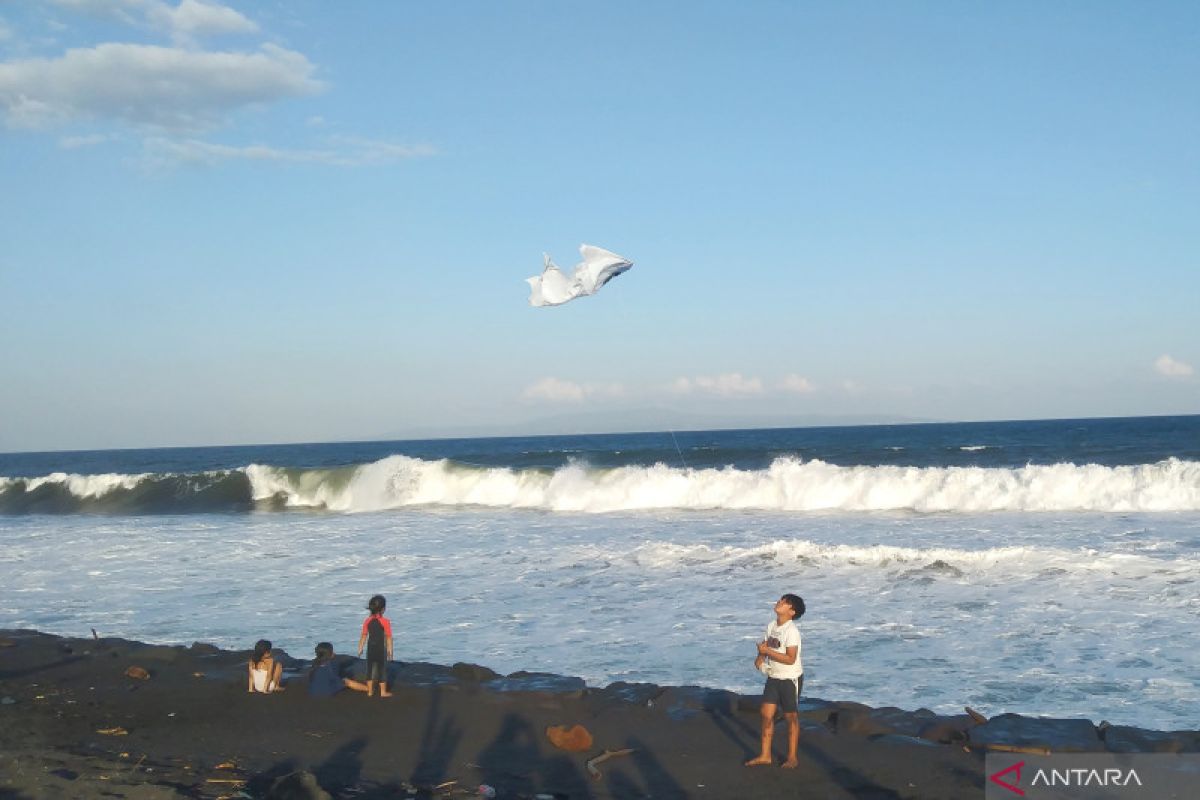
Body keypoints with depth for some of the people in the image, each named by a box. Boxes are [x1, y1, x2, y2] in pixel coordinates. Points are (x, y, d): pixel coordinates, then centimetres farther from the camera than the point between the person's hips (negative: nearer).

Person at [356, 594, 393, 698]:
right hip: (381, 649, -4)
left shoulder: (367, 621, -3)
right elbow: (388, 638, -12)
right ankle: (383, 692, 12)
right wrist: (390, 651, -4)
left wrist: (360, 649, 11)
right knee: (382, 669, 7)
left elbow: (363, 636, 1)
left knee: (370, 668, 13)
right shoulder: (385, 621, -14)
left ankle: (370, 691, 20)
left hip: (371, 648, 4)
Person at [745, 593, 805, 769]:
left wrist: (767, 651, -26)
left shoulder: (791, 631, -21)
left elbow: (790, 659, -25)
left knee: (791, 717, 6)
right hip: (773, 677, 7)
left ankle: (792, 757, 17)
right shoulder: (771, 625, 2)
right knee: (766, 714, 5)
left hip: (790, 679, -7)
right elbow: (766, 645, 15)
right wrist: (760, 657, -5)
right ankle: (765, 755, 14)